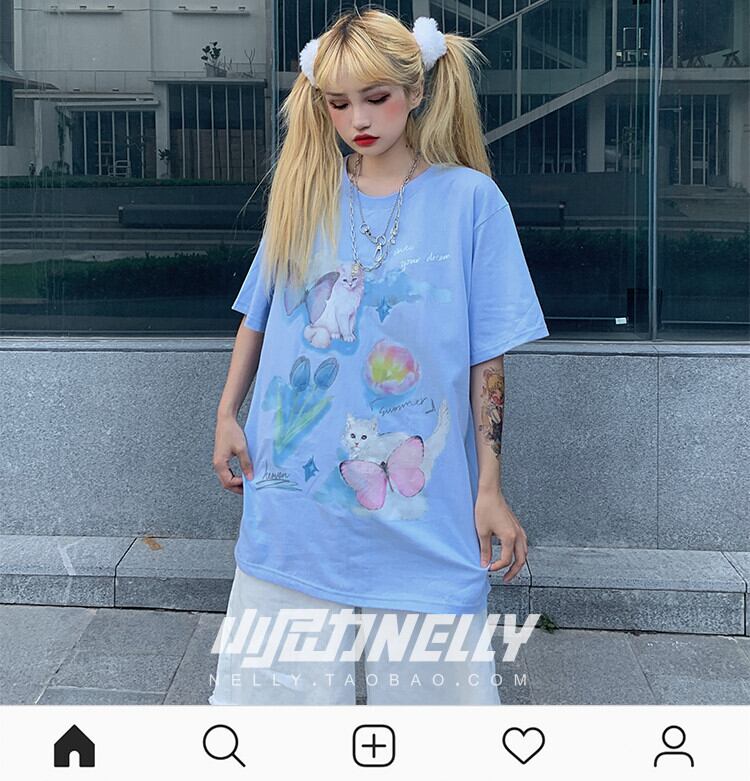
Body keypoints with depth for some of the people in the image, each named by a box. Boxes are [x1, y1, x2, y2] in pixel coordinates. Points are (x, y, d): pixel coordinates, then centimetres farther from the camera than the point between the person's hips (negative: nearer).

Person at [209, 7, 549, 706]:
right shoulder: (303, 196, 7)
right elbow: (258, 317, 17)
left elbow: (488, 359, -4)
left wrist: (489, 490, -6)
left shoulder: (468, 199, -3)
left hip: (420, 504, -2)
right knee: (280, 670, 8)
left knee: (428, 673, 5)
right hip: (294, 492, 3)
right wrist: (226, 416, 9)